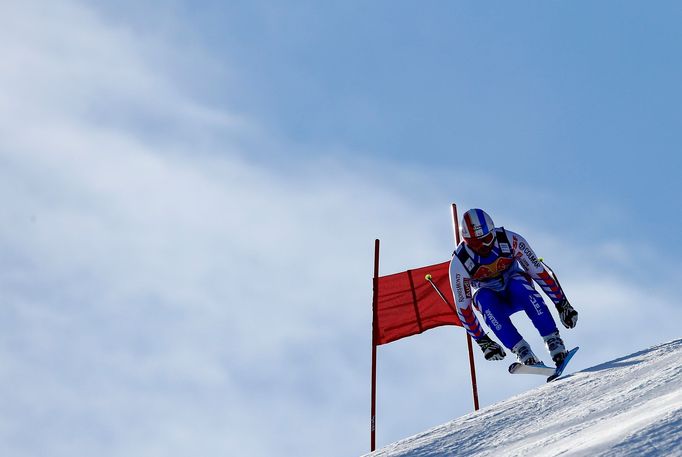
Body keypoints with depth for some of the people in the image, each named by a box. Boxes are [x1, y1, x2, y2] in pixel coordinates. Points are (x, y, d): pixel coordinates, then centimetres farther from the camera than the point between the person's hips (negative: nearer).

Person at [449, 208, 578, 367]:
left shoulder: (510, 240, -25)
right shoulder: (459, 263, -24)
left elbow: (539, 271, -15)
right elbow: (463, 307, -16)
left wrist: (562, 304, -14)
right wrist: (482, 341, -17)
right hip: (491, 298, 0)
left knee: (519, 285, -35)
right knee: (483, 298, -35)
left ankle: (554, 342, -36)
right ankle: (523, 352, -39)